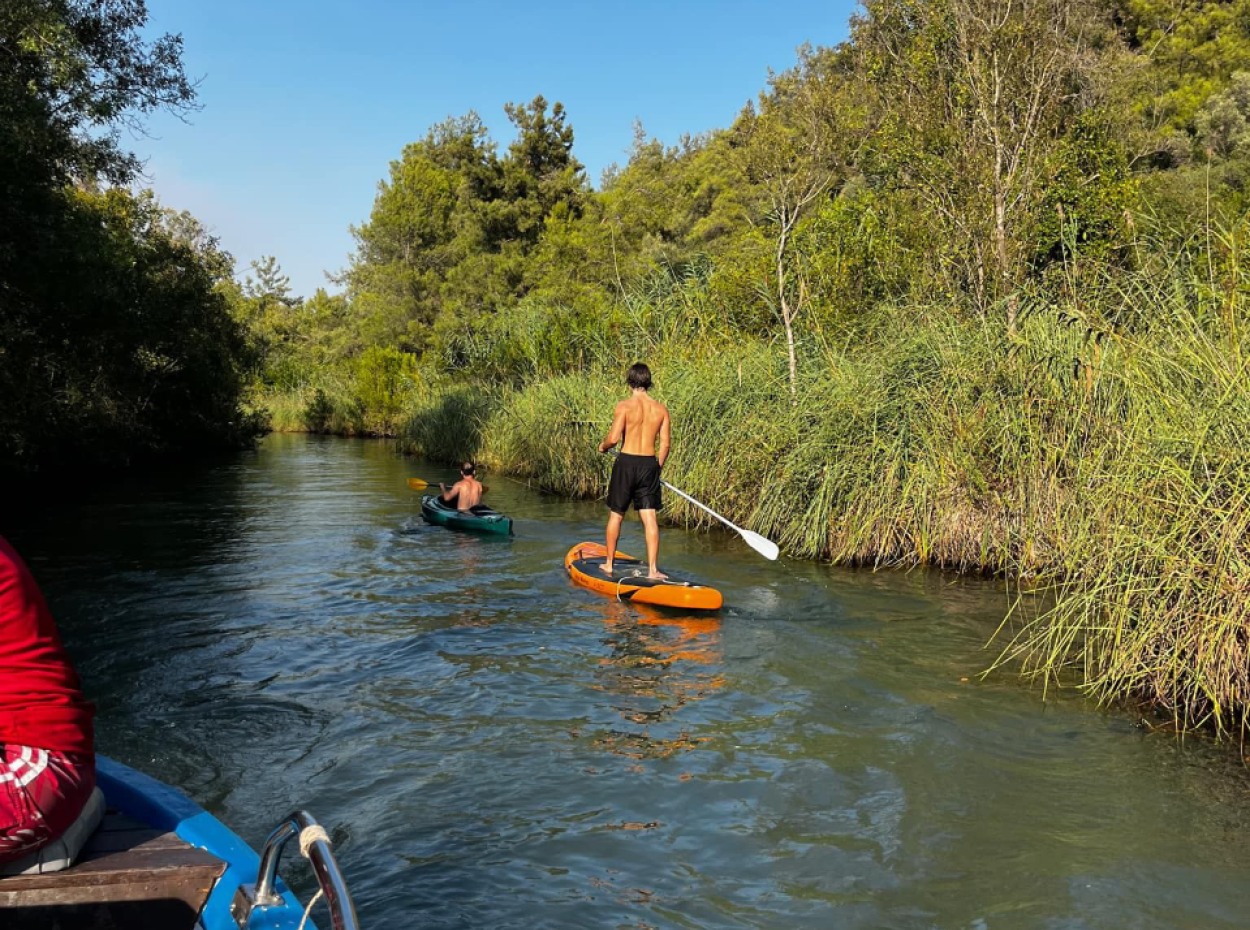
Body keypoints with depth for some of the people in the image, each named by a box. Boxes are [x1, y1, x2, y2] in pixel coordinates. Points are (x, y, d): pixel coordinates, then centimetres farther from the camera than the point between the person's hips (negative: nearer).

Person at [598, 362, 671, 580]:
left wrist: (603, 446, 8)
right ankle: (653, 569, 1)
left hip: (627, 463, -3)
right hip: (650, 464, 3)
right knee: (649, 517, 4)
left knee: (616, 514, 11)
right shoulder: (661, 409, 3)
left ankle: (609, 564, 21)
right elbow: (665, 443, 3)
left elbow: (614, 438, -14)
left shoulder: (625, 405, -9)